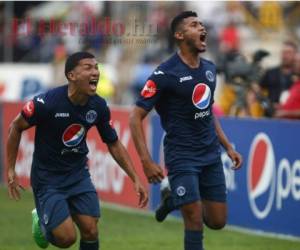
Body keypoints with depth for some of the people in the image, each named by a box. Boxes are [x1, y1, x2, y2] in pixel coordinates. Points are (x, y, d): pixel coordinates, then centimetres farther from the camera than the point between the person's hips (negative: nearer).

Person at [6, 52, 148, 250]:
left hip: (78, 174, 5)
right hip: (48, 178, -4)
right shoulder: (47, 102, -23)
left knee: (90, 232, -5)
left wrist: (135, 179, 0)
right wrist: (10, 170, -6)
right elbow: (16, 127, -7)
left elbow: (114, 144, 6)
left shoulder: (99, 107, -8)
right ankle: (42, 222, 23)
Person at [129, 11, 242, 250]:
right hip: (182, 157, -6)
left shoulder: (209, 69, 7)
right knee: (195, 221, -11)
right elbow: (136, 118, -13)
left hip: (211, 156, 6)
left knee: (217, 221, 7)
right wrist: (147, 161, -20)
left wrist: (228, 146, 15)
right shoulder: (165, 74, -14)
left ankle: (174, 200, 32)